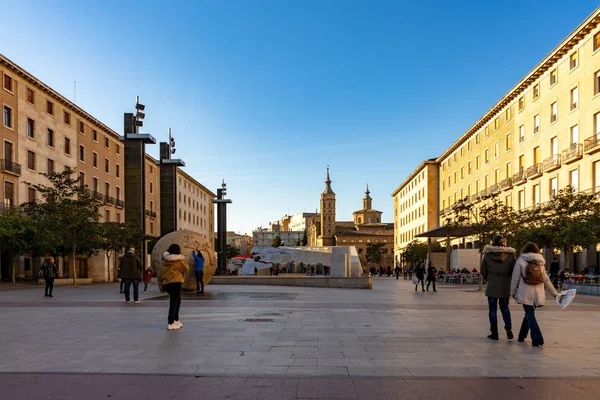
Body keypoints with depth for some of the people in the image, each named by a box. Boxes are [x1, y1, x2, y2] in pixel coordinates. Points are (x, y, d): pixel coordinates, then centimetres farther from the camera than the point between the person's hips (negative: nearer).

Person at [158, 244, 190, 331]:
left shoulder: (165, 260, 10)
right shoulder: (180, 260, -8)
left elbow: (160, 273, 11)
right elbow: (186, 269, 3)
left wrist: (160, 285, 17)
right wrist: (184, 261, 16)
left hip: (165, 283, 7)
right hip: (175, 283, -7)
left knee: (177, 300, 23)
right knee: (174, 302, -2)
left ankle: (176, 320, 26)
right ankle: (171, 324, -6)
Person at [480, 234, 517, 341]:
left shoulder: (487, 254, -5)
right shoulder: (510, 254, -4)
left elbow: (483, 270, -1)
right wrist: (508, 278, 15)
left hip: (492, 286, -1)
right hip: (505, 286, 2)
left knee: (492, 309, 6)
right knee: (504, 307, 18)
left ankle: (494, 333, 7)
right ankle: (508, 329, 4)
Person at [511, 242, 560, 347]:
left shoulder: (521, 261, -1)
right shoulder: (540, 263, 11)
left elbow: (515, 278, -2)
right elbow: (546, 280, 11)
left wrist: (513, 292, 8)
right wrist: (555, 293, 19)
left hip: (525, 293, -4)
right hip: (538, 294, 4)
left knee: (530, 316, -2)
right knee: (529, 314, 17)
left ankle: (537, 340, -11)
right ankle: (522, 336, 28)